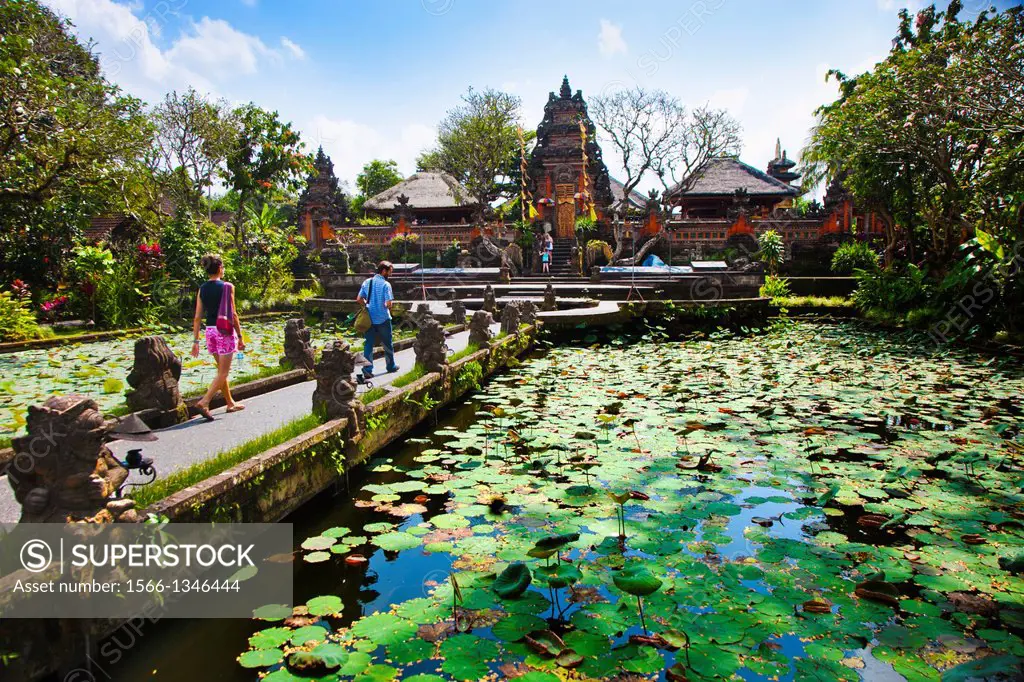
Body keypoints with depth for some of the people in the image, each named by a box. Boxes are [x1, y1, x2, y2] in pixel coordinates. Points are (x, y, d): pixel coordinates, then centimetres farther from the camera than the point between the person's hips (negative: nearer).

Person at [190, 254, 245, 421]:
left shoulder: (202, 289, 6)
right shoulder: (227, 287, -9)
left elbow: (198, 317, 4)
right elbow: (232, 314, -10)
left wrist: (195, 340, 8)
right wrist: (240, 336, -4)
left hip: (210, 331, 6)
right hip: (225, 331, -6)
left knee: (222, 370, 17)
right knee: (223, 372, -1)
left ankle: (230, 403, 27)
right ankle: (204, 402, -15)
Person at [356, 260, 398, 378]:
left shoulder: (367, 282, 4)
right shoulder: (386, 284, -13)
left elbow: (359, 299, 4)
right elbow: (388, 303, -19)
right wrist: (389, 308, 3)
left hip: (369, 319, 4)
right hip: (383, 319, -4)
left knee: (368, 344, 5)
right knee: (387, 344, 13)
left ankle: (367, 369, -3)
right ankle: (391, 366, 27)